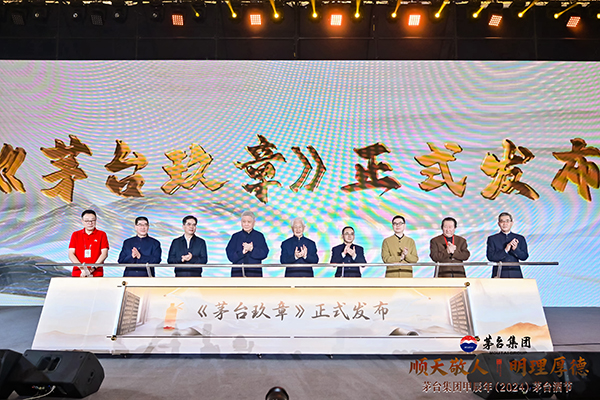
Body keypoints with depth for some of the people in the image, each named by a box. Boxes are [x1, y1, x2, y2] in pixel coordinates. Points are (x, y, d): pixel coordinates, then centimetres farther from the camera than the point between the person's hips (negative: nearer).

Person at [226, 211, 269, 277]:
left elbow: (264, 253, -5)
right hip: (238, 273, 1)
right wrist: (242, 252, -17)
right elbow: (230, 255, 0)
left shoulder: (259, 236, 6)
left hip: (254, 272, -1)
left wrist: (252, 249, -20)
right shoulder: (235, 237, 8)